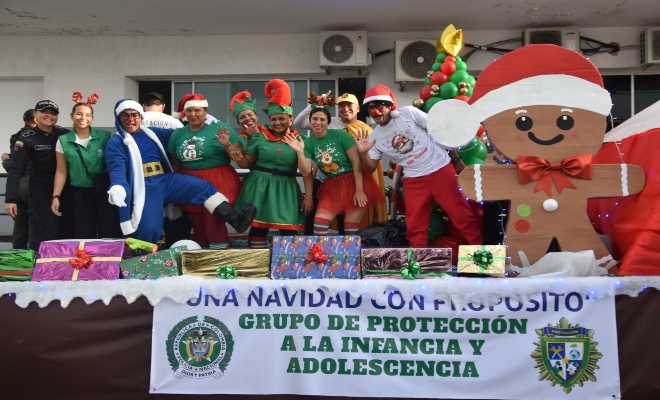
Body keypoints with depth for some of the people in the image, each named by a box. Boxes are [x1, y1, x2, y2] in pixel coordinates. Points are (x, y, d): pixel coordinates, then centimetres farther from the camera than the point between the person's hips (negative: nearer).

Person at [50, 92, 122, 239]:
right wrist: (56, 196, 1)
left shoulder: (105, 137, -2)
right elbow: (61, 171, 6)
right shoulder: (63, 141, 3)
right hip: (80, 193, 1)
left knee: (109, 234, -3)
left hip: (105, 191, -1)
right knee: (84, 235, 4)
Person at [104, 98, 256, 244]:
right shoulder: (115, 142, 4)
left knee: (204, 188, -17)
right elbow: (117, 170, -11)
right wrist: (117, 188, -31)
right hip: (144, 188, -4)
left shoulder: (152, 133, 20)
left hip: (167, 180, 4)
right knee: (149, 230, -18)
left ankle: (236, 220, -27)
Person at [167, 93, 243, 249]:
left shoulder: (220, 128, -7)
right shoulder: (178, 134, 9)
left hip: (218, 183, -5)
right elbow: (175, 163, 19)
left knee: (214, 225, -4)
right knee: (198, 227, 15)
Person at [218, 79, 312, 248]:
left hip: (285, 191, 0)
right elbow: (245, 164, 7)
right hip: (259, 189, 0)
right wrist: (228, 146, -3)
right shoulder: (259, 137, 5)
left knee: (289, 232, -4)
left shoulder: (299, 140, 3)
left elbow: (306, 173, -4)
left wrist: (300, 152, -19)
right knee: (258, 228, 2)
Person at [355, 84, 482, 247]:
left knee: (461, 214, 0)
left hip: (440, 169, -3)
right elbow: (371, 167, 5)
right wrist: (363, 152, -14)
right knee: (415, 227, 6)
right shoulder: (375, 137, 2)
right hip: (414, 180, 3)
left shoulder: (408, 112, -7)